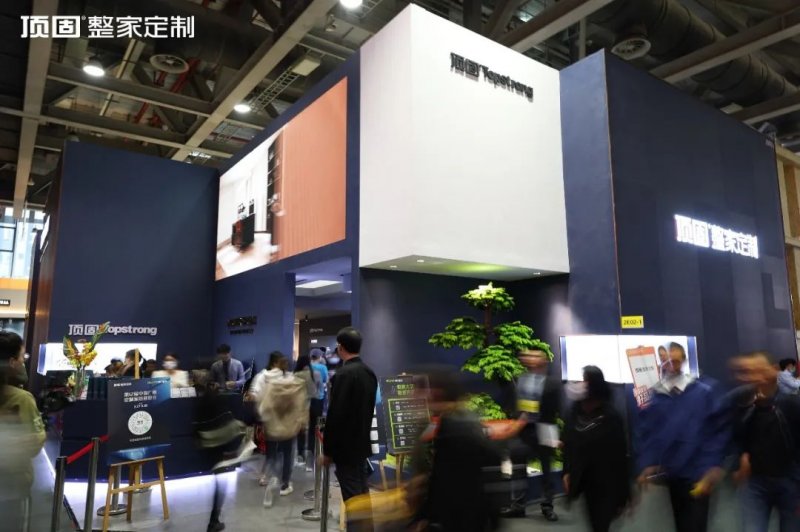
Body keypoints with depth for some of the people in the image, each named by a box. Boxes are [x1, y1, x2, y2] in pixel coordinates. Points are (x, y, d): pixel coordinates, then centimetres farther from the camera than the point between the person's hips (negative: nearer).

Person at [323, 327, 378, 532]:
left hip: (345, 446, -8)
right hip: (361, 443, 8)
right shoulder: (369, 372, 5)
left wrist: (328, 450, -10)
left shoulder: (344, 374, -20)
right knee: (362, 494, 18)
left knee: (352, 498, 0)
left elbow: (335, 415, -20)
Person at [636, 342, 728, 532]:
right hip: (669, 474, 2)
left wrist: (713, 465, -10)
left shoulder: (705, 391, -3)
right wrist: (646, 464, -9)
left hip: (697, 474, -2)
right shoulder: (651, 395, 0)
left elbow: (720, 428, -4)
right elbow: (643, 432, 0)